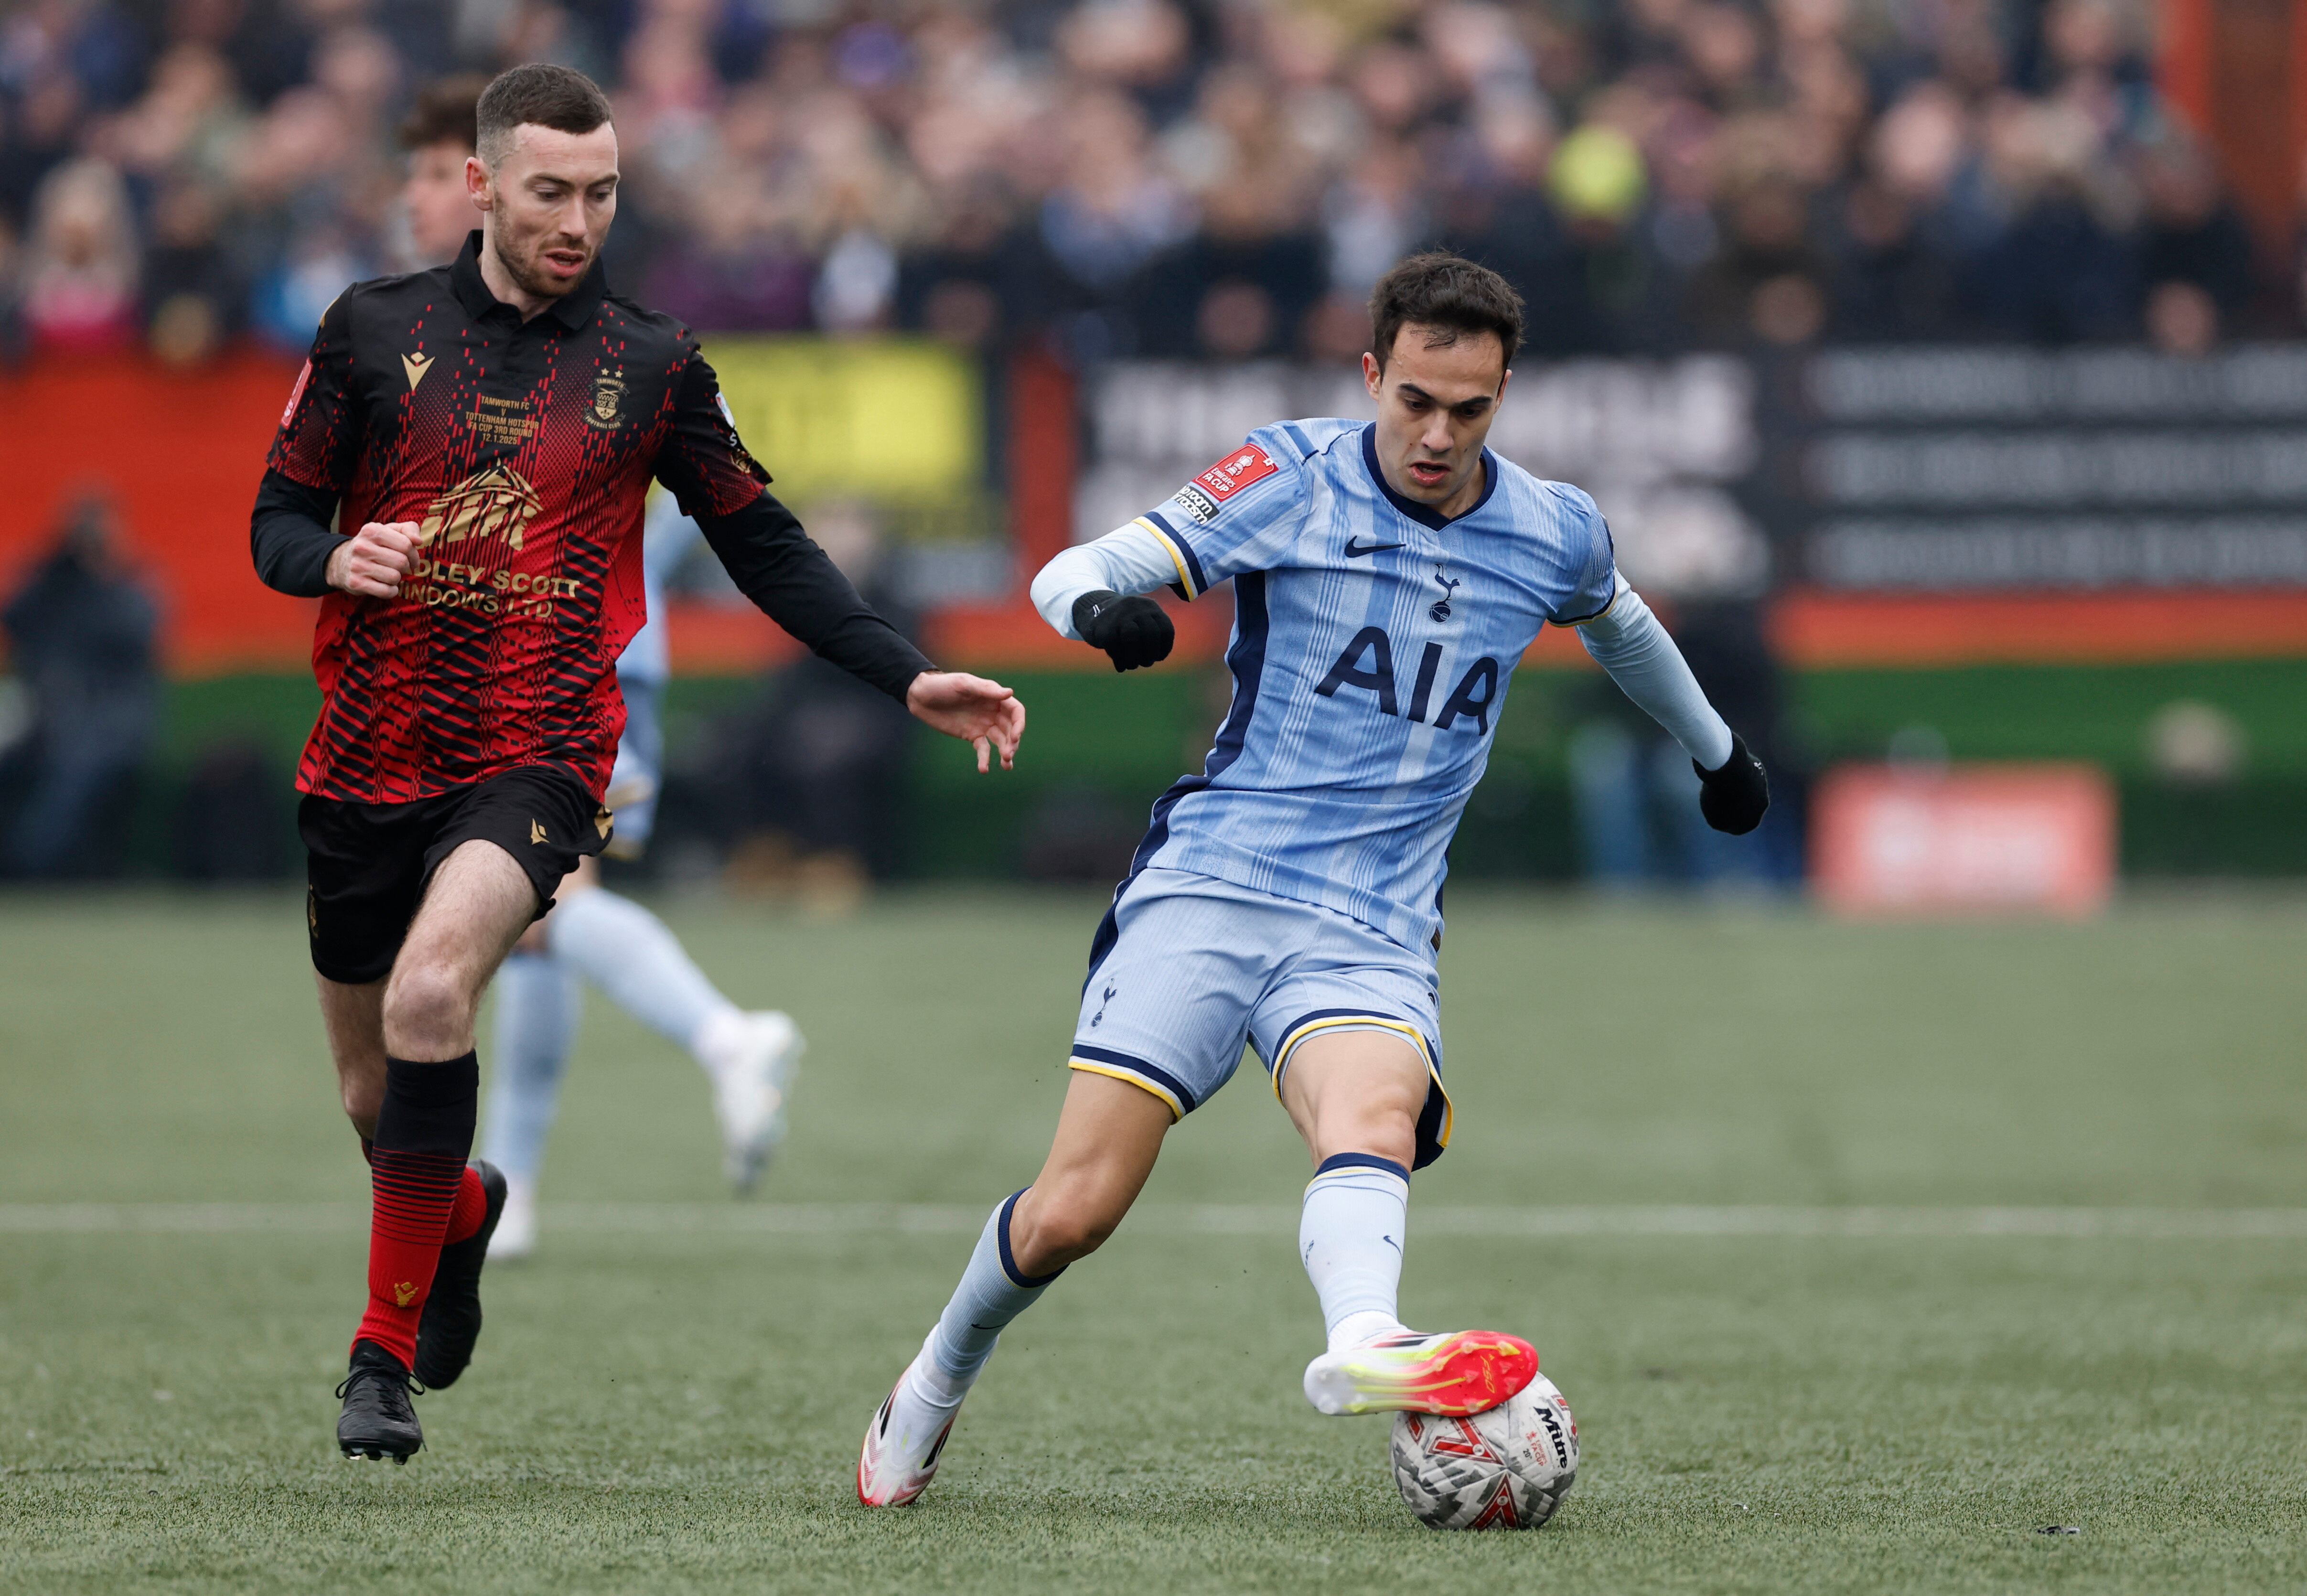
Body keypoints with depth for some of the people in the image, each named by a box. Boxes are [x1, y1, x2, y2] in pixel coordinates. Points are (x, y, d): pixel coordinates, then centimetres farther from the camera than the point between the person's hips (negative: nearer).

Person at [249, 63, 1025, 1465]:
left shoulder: (653, 366, 3)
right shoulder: (376, 329, 3)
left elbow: (767, 548, 9)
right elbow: (279, 519, 7)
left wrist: (910, 678, 0)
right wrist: (334, 560, -17)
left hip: (538, 759, -2)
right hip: (370, 759, 2)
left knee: (430, 995, -29)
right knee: (377, 1093, 11)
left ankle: (387, 1354, -20)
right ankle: (465, 1213, 49)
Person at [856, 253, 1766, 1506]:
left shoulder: (1554, 536, 8)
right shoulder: (1292, 481, -2)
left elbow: (1620, 622, 33)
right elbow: (1070, 573, -6)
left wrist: (1715, 749, 48)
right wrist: (1100, 605, -31)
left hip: (1374, 932, 1)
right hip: (1211, 881, -1)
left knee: (1375, 1119, -33)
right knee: (1072, 1214, -10)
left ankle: (1362, 1347, -62)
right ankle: (933, 1389, 19)